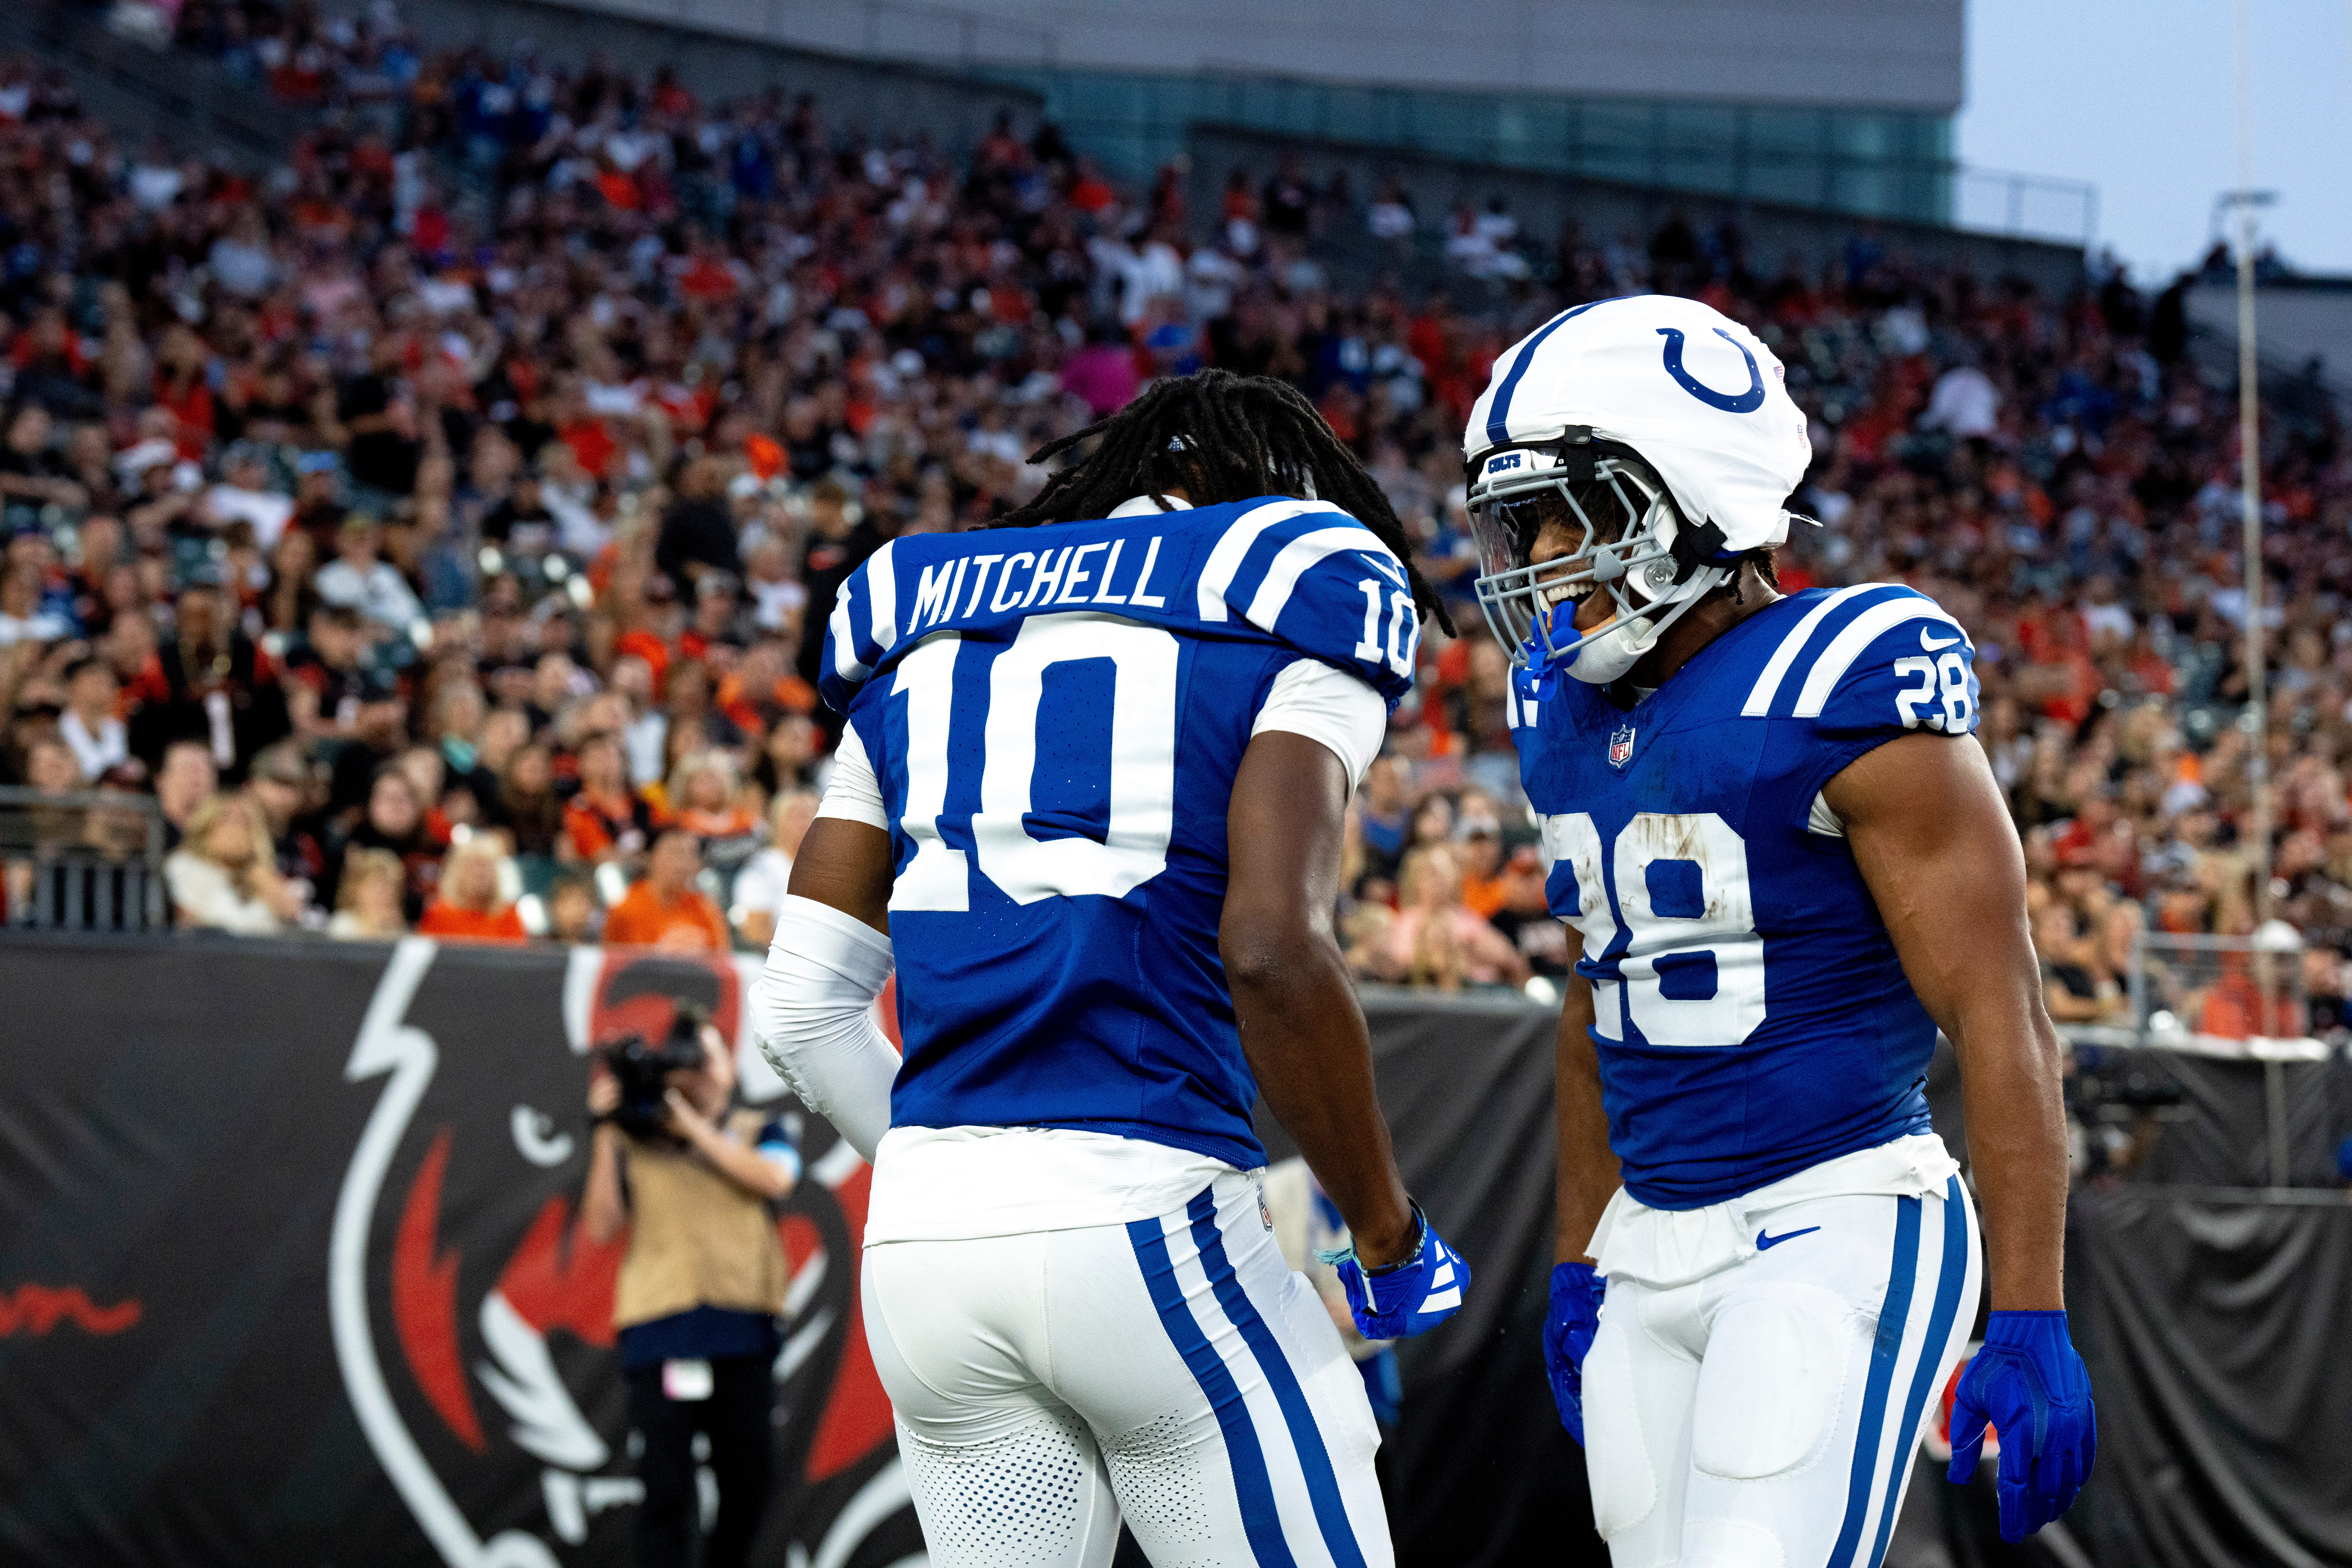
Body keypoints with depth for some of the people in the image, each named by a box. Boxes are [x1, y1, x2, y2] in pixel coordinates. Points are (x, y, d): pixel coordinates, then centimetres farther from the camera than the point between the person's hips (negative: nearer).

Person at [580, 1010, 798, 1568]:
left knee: (746, 1487, 5)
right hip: (660, 1328, -2)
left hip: (743, 1332, 2)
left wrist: (693, 1124, -7)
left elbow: (774, 1178, -8)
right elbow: (602, 1227, 2)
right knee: (666, 1490, -10)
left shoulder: (759, 1133, 14)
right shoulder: (634, 1143, 11)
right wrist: (605, 1133, -4)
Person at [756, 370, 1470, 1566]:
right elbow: (1270, 946, -12)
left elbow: (801, 1011, 16)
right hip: (1142, 1218, -6)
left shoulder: (923, 625, 20)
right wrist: (1390, 1240, -2)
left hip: (920, 1241, 6)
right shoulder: (1295, 597, 3)